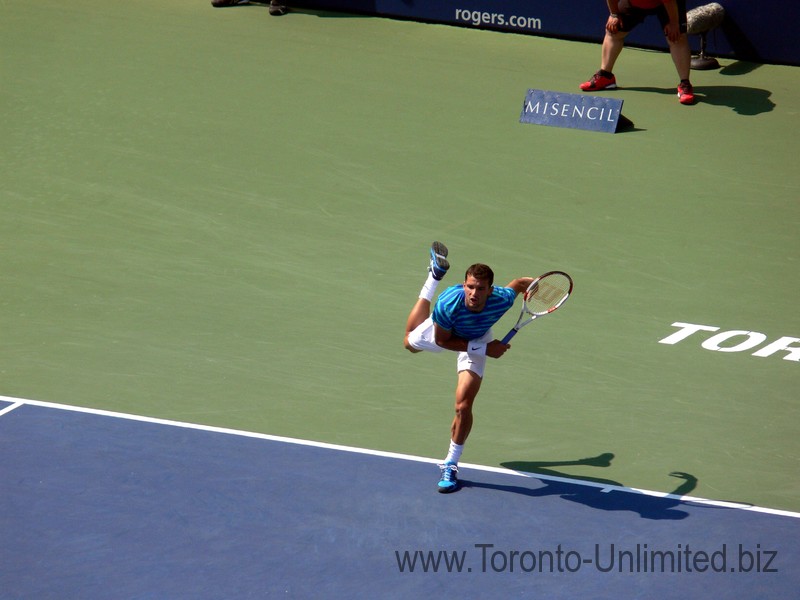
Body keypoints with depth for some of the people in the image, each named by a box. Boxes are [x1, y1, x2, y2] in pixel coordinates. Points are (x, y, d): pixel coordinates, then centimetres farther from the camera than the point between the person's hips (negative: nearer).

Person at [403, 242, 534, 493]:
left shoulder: (502, 299, -42)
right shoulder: (448, 305, -46)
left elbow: (519, 283, -17)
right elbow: (442, 341, -28)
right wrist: (484, 349, -32)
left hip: (478, 340, -1)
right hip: (443, 332, 1)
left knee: (463, 406, -13)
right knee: (410, 342, 37)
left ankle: (451, 465, 9)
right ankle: (435, 274, 54)